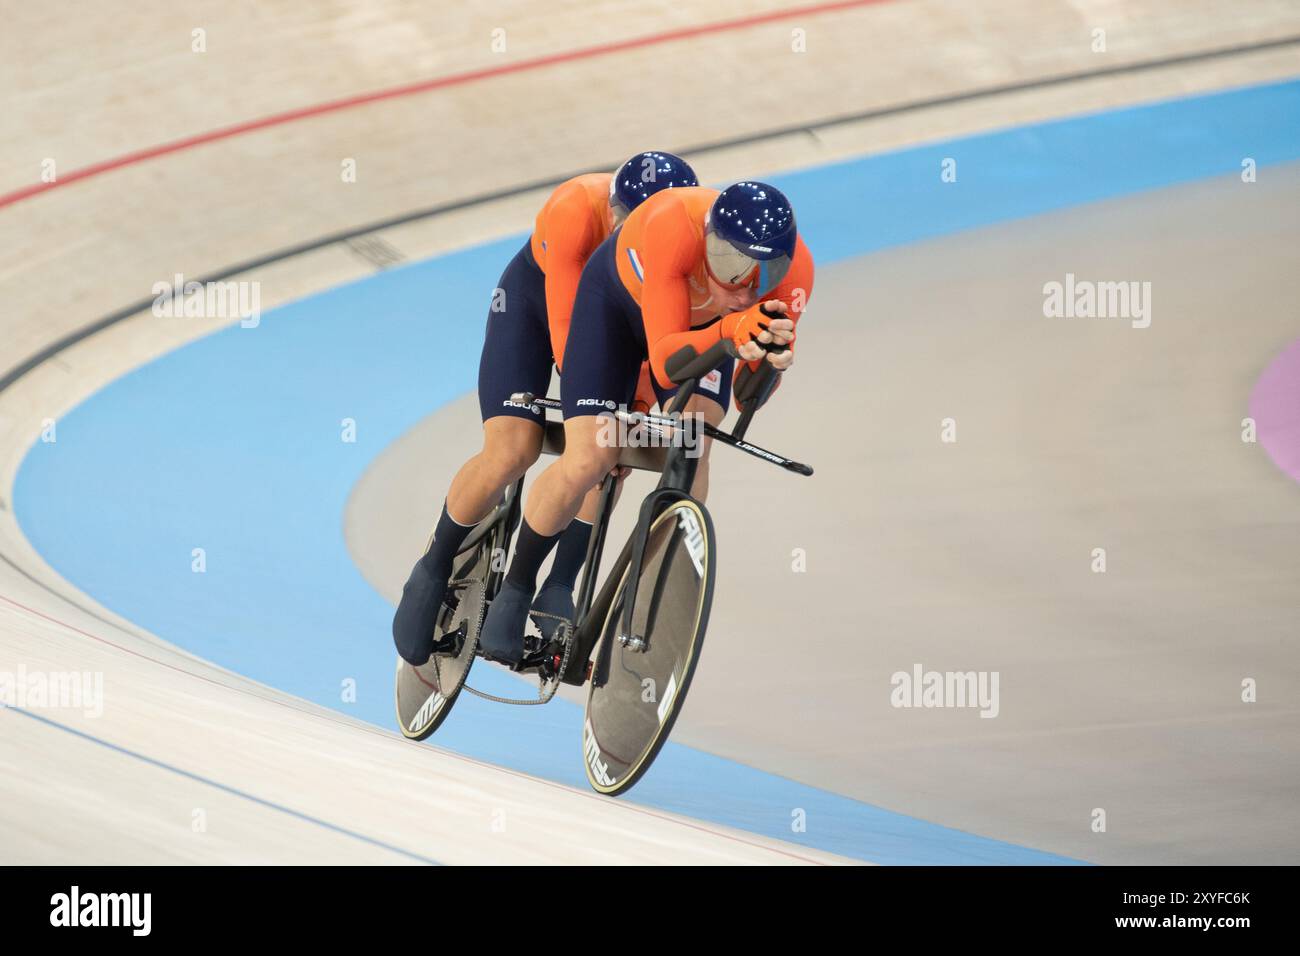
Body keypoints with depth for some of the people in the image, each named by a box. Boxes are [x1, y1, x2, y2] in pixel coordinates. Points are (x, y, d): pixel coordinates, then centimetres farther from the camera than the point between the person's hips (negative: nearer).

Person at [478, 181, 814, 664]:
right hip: (619, 299, -3)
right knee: (587, 462, -14)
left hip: (701, 320, 3)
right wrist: (727, 329, -63)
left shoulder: (792, 270, -34)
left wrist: (766, 354, -52)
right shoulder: (673, 227, -44)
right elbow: (665, 360, -44)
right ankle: (515, 588, 11)